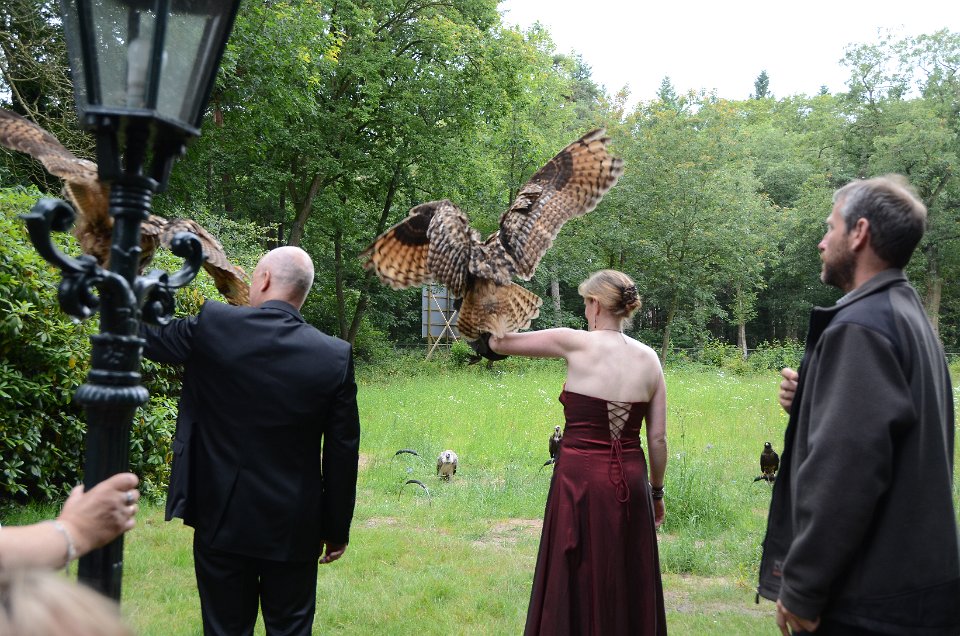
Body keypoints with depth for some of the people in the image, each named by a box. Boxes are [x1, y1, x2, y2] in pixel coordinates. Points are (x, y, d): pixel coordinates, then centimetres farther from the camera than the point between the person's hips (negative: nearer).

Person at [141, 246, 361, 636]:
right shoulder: (336, 357, -8)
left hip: (220, 520, 0)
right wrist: (337, 529, 8)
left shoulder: (212, 326, -11)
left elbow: (146, 338, 9)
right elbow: (342, 453, -4)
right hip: (292, 529, 0)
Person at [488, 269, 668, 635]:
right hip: (630, 482, 4)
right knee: (628, 587, 15)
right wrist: (656, 491, 18)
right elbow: (658, 438, 5)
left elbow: (497, 343, -1)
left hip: (580, 480, -4)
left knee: (577, 586, 8)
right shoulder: (648, 358, 3)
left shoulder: (575, 344, -9)